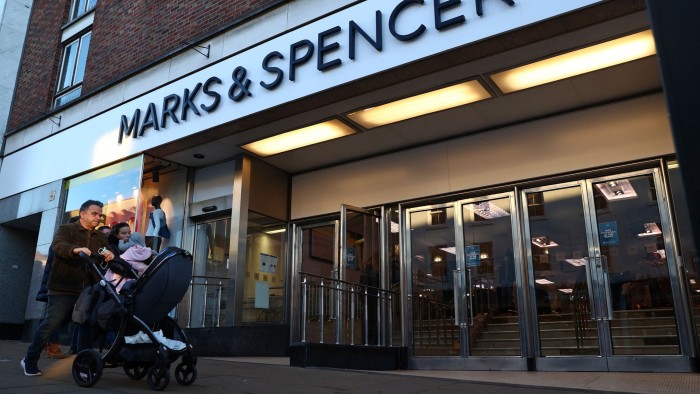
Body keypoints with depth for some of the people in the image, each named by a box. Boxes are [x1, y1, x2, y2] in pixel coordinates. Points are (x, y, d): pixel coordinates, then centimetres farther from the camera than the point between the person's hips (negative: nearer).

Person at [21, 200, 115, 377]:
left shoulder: (101, 238, 16)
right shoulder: (67, 229, 2)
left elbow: (107, 258, 3)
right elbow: (57, 246, -18)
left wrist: (110, 256, -23)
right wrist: (75, 249, -39)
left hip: (87, 290, 4)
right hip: (63, 289, -4)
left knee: (87, 326, 3)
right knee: (50, 324, -2)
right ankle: (30, 360, 18)